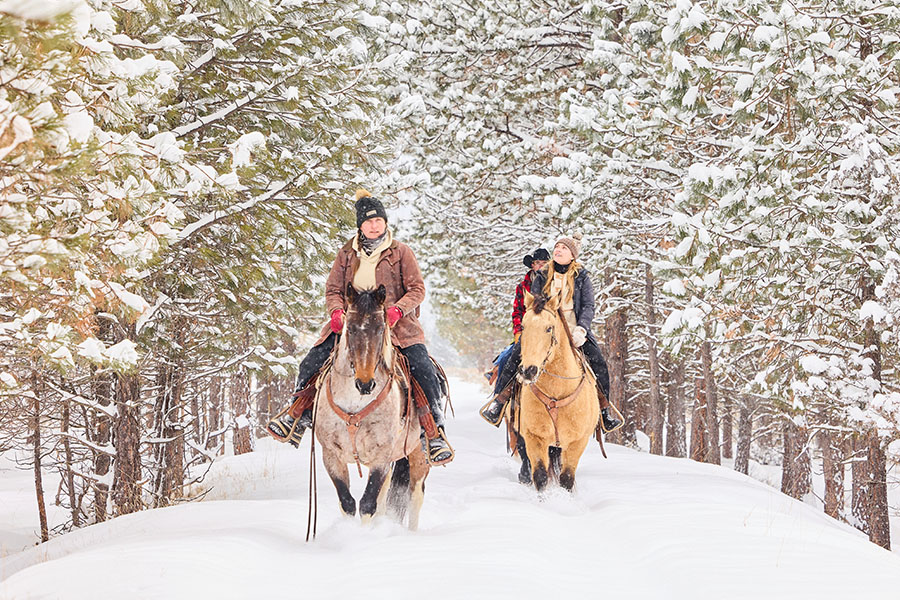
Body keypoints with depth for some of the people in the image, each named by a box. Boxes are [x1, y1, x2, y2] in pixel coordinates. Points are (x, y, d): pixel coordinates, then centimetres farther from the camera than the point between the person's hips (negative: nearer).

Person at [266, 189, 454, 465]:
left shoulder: (400, 252, 3)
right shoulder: (347, 254, 10)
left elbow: (417, 289, -1)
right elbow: (333, 289, 12)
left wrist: (397, 310, -20)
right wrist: (336, 311, -11)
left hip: (395, 323, -2)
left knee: (423, 368, -22)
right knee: (311, 365, -9)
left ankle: (434, 430, -11)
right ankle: (299, 415, 13)